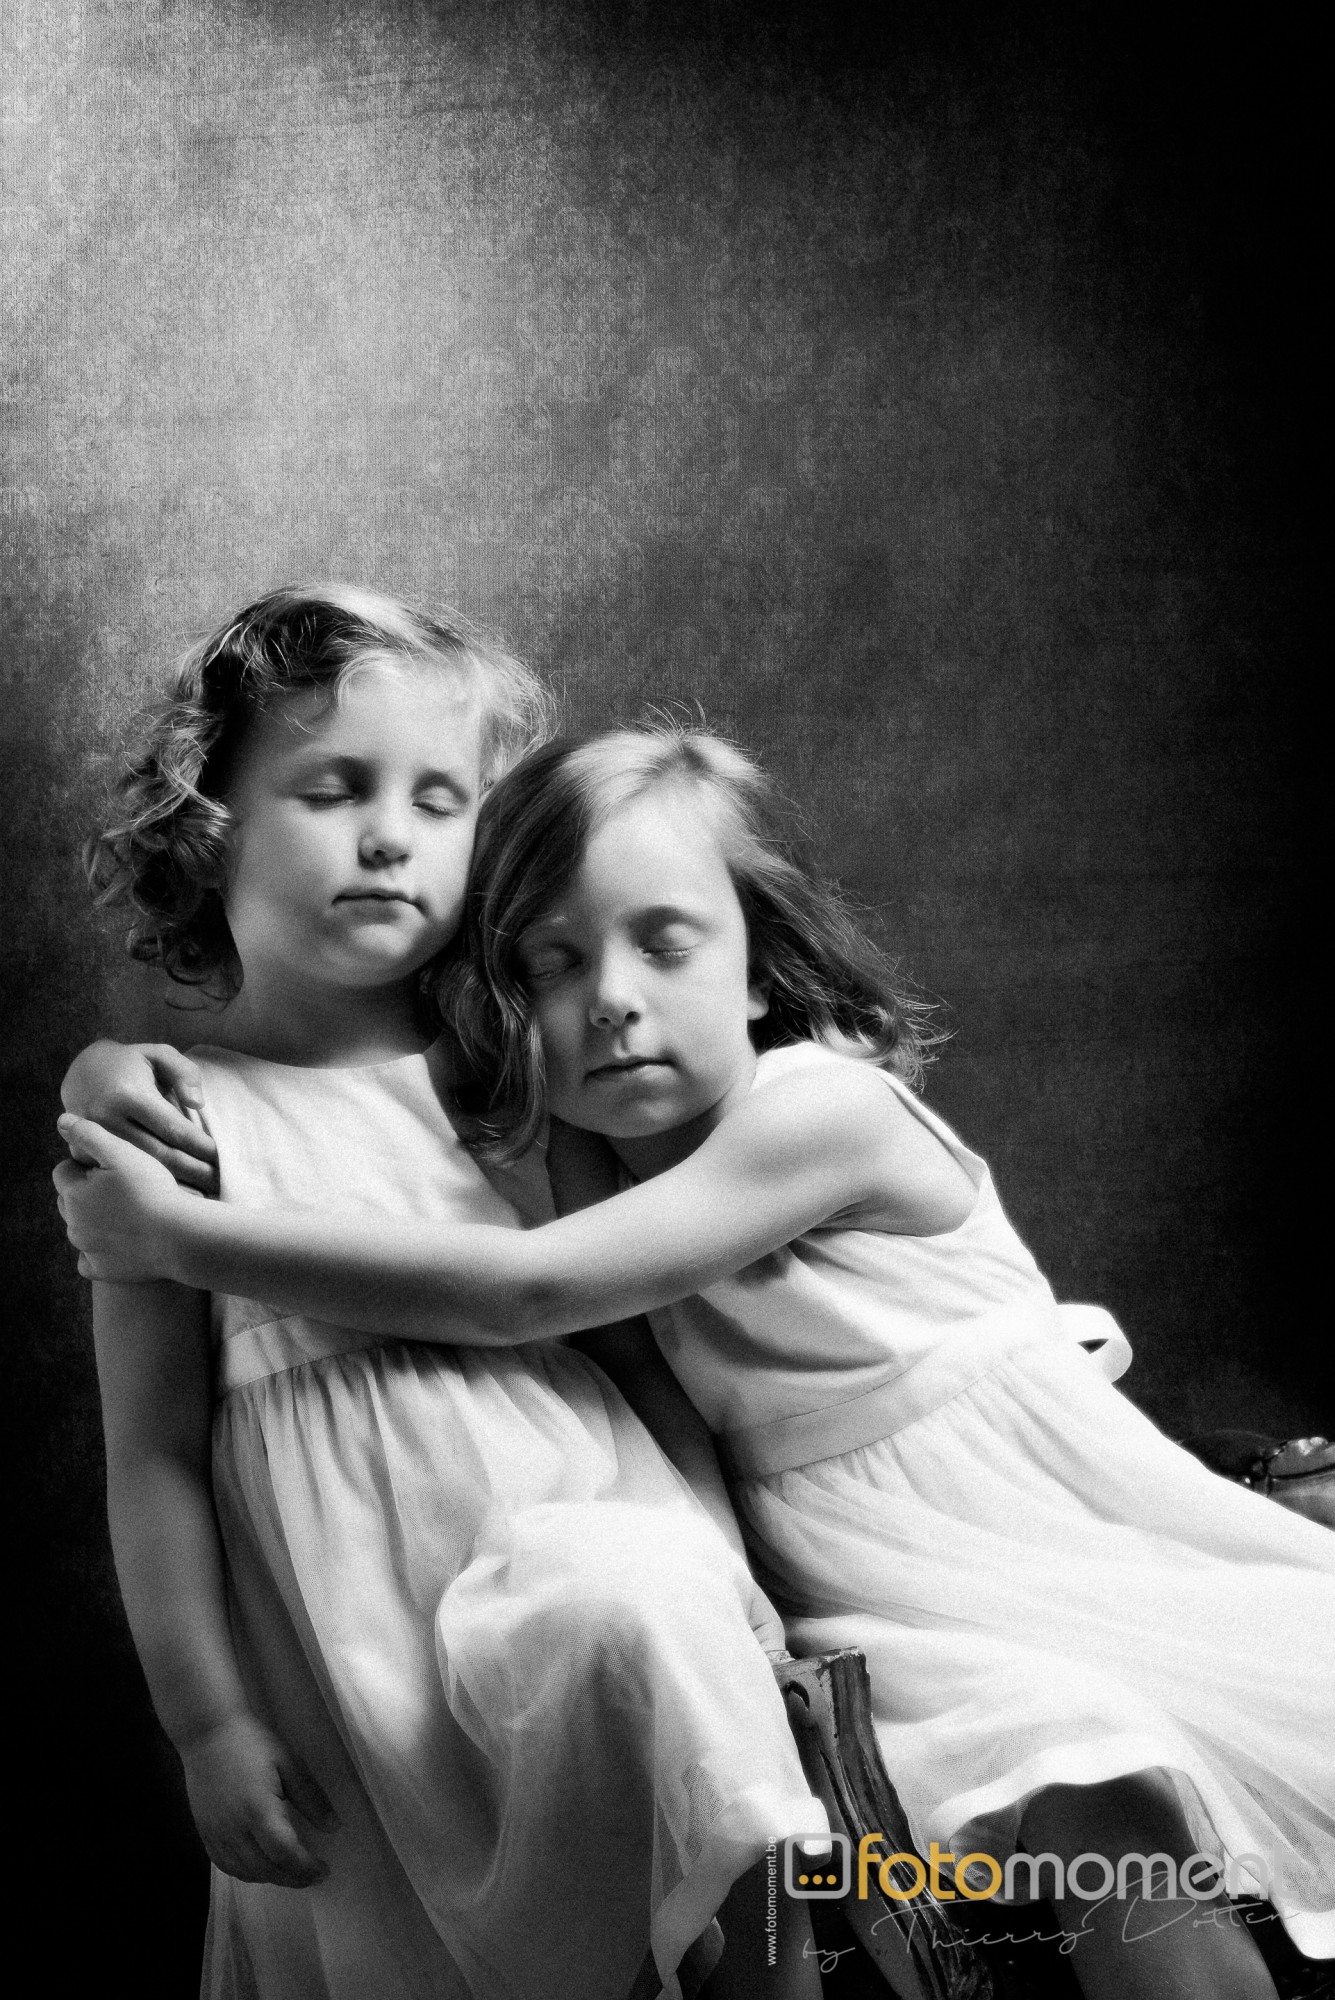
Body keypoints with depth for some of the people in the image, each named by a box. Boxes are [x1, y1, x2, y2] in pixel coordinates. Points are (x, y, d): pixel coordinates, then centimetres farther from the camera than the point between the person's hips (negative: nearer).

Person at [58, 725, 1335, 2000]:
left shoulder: (825, 1103, -18)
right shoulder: (602, 1157, 2)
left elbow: (527, 1290, -25)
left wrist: (186, 1237, -21)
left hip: (1102, 1561, -3)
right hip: (910, 1646, 3)